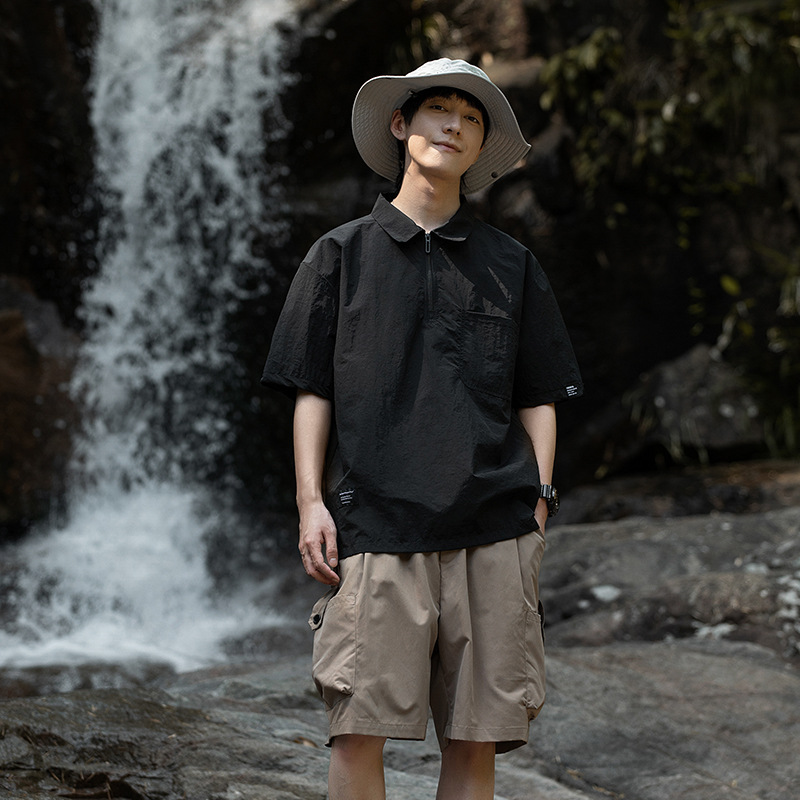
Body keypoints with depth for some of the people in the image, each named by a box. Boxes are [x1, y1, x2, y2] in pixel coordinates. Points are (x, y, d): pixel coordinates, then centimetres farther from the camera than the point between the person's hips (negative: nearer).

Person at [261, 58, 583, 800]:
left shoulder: (511, 264, 16)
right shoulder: (342, 253, 12)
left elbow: (538, 401, 16)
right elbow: (311, 392, 9)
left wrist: (538, 503, 5)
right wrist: (310, 500, -1)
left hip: (492, 531, 2)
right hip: (375, 526, -1)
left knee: (475, 738, 0)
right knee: (358, 731, -8)